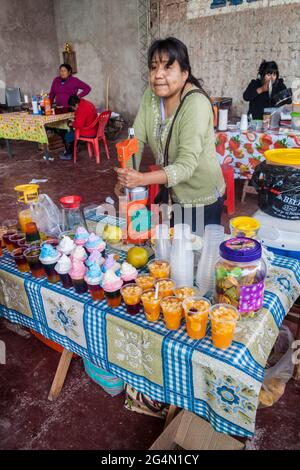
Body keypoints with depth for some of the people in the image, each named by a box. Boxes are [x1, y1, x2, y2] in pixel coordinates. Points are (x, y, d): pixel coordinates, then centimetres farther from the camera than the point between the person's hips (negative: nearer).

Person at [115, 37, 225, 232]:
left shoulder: (196, 104, -25)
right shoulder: (151, 95, -5)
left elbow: (186, 165, -31)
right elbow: (137, 140, -6)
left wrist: (142, 179, -43)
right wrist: (127, 177, -21)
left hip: (202, 199, -6)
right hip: (171, 193, 6)